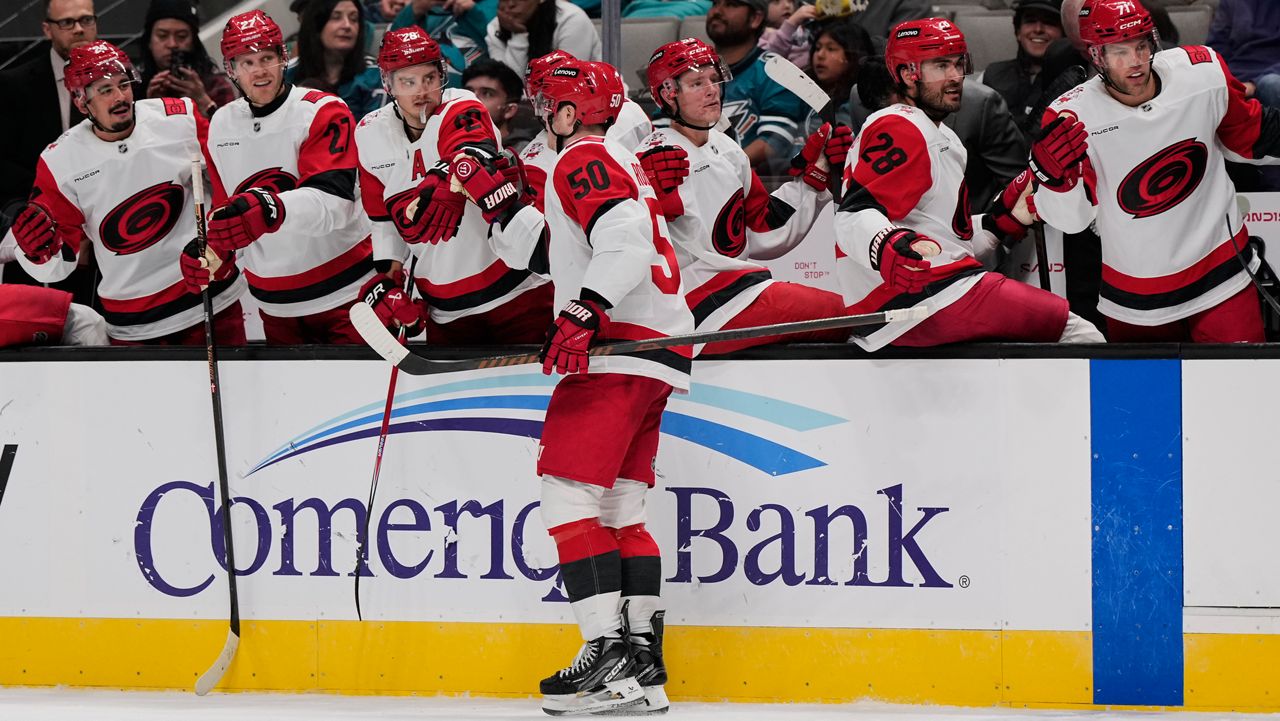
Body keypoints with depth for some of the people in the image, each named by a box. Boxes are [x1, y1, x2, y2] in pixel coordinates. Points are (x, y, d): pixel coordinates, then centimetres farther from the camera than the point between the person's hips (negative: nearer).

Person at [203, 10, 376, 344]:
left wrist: (271, 208, -47)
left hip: (344, 292, -5)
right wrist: (211, 250, 2)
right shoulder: (220, 126, 6)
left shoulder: (324, 112, -13)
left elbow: (332, 201, -29)